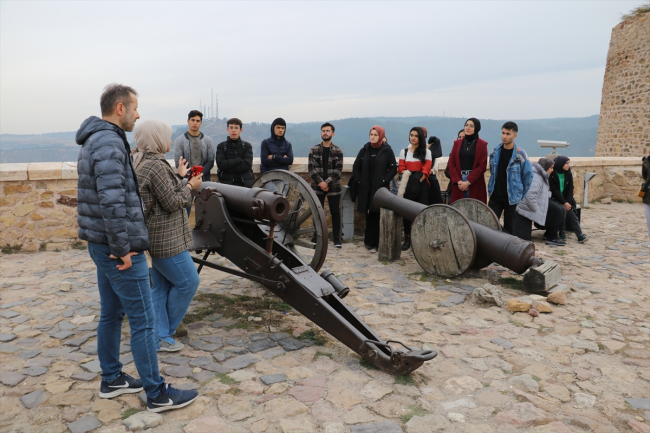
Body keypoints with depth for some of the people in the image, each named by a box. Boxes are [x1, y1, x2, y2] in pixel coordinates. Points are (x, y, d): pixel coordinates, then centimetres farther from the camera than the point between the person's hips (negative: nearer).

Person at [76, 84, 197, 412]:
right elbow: (111, 201, -27)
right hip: (119, 248, -10)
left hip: (101, 246, 10)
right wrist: (123, 248, -21)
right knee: (143, 321, -2)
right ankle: (157, 394, 9)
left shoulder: (96, 140, 15)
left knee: (111, 314, 19)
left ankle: (111, 380, 32)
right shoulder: (110, 142, -18)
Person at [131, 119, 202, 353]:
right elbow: (172, 203, -18)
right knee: (188, 281, 2)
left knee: (161, 286, 15)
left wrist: (180, 176, 20)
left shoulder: (141, 163, 11)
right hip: (165, 239, -10)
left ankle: (160, 337, 22)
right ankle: (164, 334, 16)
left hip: (158, 236, 10)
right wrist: (190, 186, -4)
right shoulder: (156, 166, -21)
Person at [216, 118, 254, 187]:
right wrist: (240, 160, -8)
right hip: (226, 183, 0)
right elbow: (220, 164, -7)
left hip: (245, 183, 1)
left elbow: (247, 165, -6)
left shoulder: (247, 146, 9)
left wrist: (228, 166, -8)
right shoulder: (221, 146, 9)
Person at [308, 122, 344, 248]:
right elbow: (311, 167, -2)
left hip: (333, 187, -1)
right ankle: (317, 236, 19)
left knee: (335, 212, 2)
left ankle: (337, 238, 9)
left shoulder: (338, 151, 2)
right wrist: (320, 182, -14)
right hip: (317, 186, 1)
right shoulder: (314, 150, 5)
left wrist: (327, 182, -16)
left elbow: (338, 169, -5)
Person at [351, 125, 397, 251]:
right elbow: (356, 166, 12)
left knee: (378, 215, -3)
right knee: (369, 215, 5)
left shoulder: (387, 150, 1)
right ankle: (369, 241, 13)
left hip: (380, 189, -3)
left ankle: (378, 242, 4)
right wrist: (358, 181, 1)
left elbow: (393, 169, -1)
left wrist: (385, 181, -11)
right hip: (366, 188, 3)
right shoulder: (365, 150, 9)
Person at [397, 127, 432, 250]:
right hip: (408, 185, 2)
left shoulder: (426, 152, 7)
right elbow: (401, 169, 8)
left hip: (421, 185, -2)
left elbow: (426, 169, -2)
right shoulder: (404, 151, 14)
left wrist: (418, 181, -11)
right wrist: (407, 177, -9)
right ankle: (407, 239, 6)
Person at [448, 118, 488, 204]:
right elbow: (451, 164, 6)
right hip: (458, 184, 2)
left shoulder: (482, 144, 3)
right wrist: (458, 181, -8)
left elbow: (482, 166, -4)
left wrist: (468, 182, -12)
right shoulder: (457, 143, 12)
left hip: (475, 184, -2)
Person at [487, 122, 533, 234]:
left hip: (512, 197, -3)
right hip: (495, 196, 3)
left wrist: (521, 194, 0)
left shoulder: (520, 154, -10)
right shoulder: (495, 152, 3)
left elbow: (528, 176, -4)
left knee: (509, 227, 8)